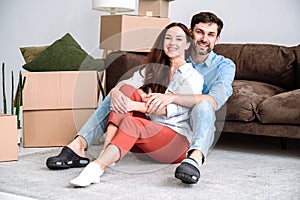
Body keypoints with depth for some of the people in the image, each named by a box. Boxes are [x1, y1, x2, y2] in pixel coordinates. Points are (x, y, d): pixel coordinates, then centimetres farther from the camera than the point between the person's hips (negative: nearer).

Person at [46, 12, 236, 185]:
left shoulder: (224, 66, -3)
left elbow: (215, 101, -24)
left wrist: (172, 97, -39)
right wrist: (116, 90, -31)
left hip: (192, 135, -4)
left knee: (204, 105, -35)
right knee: (118, 94, -9)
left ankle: (195, 158, -63)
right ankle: (78, 146, -26)